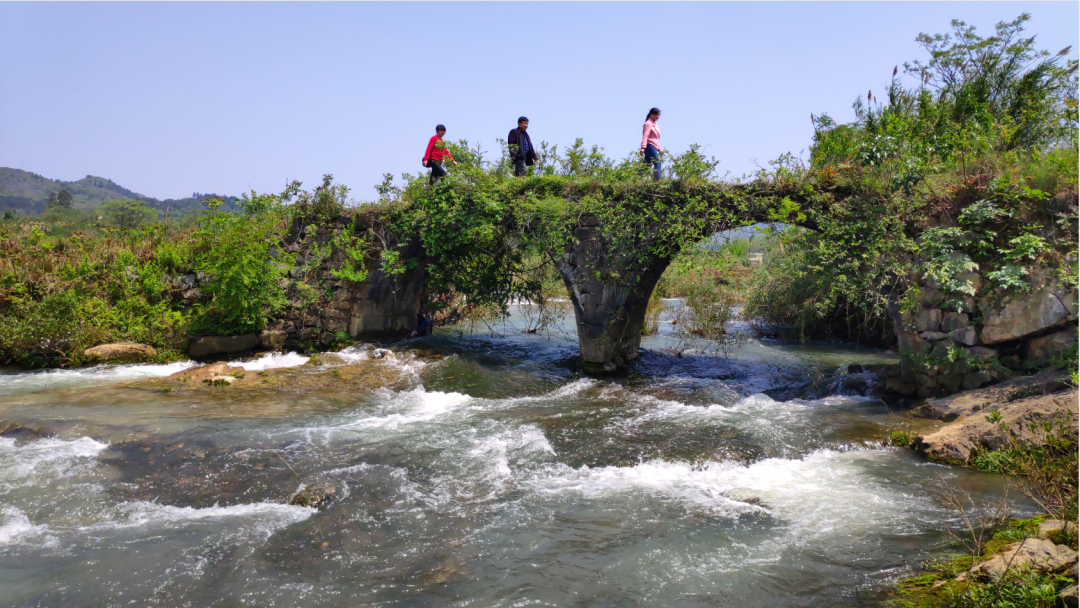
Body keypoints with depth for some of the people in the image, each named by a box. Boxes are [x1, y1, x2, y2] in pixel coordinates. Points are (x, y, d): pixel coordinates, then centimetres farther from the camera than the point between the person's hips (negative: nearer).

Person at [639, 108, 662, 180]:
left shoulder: (655, 124, 22)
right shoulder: (648, 123, -5)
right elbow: (645, 136, -16)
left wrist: (659, 148, 21)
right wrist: (643, 147, -26)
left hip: (654, 147, 9)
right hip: (650, 146, -9)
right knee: (658, 164, -16)